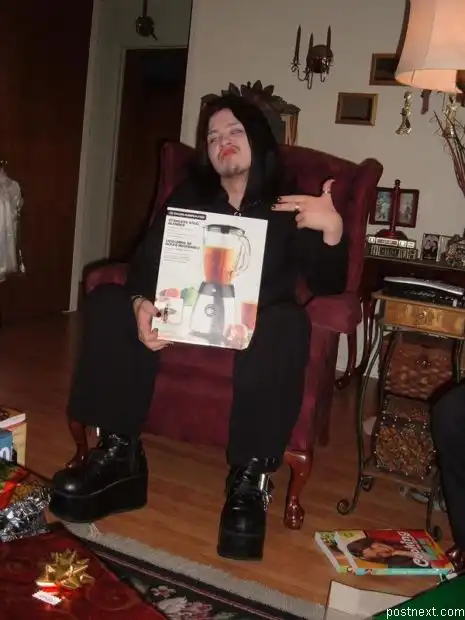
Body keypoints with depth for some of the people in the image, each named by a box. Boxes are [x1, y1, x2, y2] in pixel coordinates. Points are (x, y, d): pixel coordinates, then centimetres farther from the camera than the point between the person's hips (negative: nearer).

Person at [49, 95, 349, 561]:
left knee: (287, 325, -37)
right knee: (106, 301, -19)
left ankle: (250, 477, -30)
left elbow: (328, 286, -4)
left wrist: (332, 231, -24)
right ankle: (118, 451, -21)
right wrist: (141, 303, -23)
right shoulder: (188, 196, 14)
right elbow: (146, 260, 1)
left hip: (256, 327, -3)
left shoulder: (288, 204, 5)